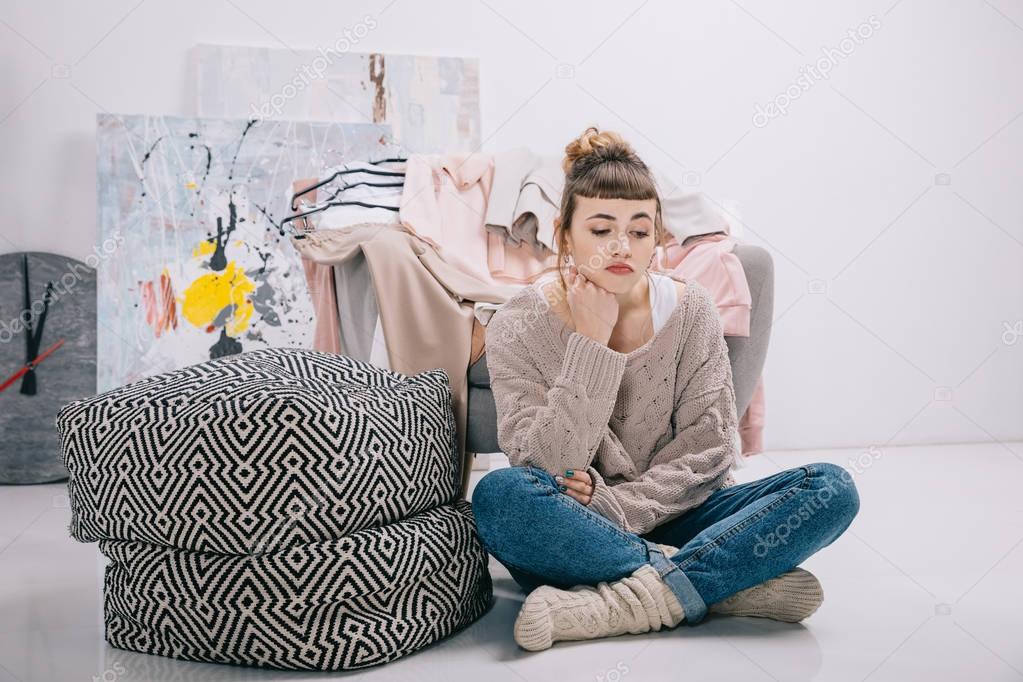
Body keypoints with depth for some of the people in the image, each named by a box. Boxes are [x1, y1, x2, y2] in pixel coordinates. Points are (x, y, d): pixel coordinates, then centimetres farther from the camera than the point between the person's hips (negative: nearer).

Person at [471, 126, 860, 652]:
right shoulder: (519, 327, -7)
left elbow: (709, 449, -4)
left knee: (832, 487, -18)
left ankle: (628, 602, -26)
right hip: (573, 537, -2)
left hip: (670, 518, 3)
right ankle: (732, 583, -24)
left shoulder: (689, 310, -1)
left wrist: (617, 505, -17)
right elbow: (547, 467, -16)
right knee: (499, 494, -35)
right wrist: (592, 344, -21)